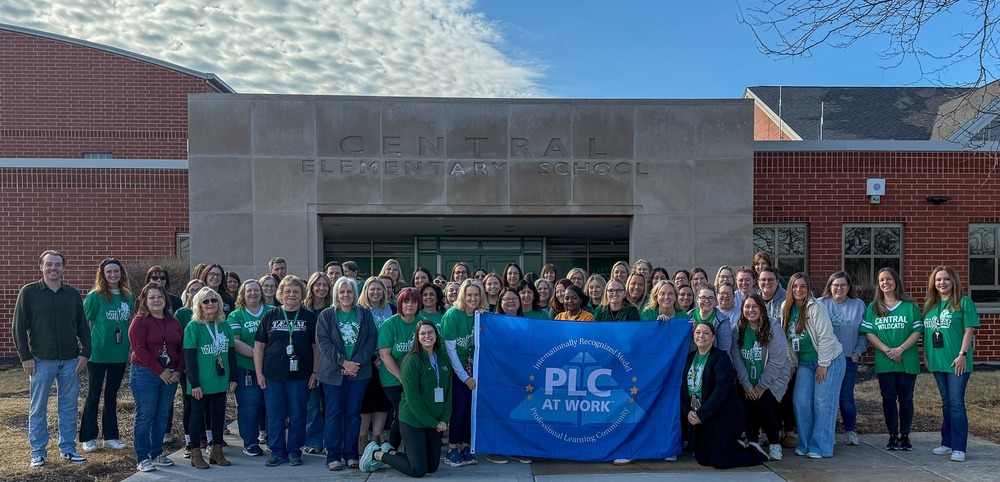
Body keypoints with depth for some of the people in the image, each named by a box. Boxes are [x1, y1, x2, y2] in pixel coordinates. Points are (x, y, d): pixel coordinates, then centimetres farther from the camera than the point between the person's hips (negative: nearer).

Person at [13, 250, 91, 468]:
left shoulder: (73, 294, 7)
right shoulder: (28, 292, -1)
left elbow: (83, 326, 10)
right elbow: (18, 327, -2)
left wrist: (85, 353, 2)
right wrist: (25, 357, -8)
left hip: (70, 360, 3)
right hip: (41, 360, -2)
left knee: (69, 407, 7)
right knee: (38, 409, 6)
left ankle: (68, 449, 17)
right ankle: (38, 452, 17)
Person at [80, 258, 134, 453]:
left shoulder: (128, 297, 5)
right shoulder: (95, 296, -9)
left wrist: (131, 343, 8)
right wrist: (87, 347, -11)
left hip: (120, 354, 4)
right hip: (98, 354, -4)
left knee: (112, 395, 13)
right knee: (94, 395, 5)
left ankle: (111, 437, 21)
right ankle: (88, 438, 15)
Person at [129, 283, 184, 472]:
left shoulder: (174, 322, 12)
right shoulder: (140, 321, -5)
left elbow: (181, 349, 12)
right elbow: (139, 349, -14)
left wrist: (177, 371, -3)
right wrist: (161, 371, -15)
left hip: (170, 376, 5)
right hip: (144, 374, -5)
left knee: (162, 416, 10)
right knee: (145, 417, -2)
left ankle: (157, 454, 21)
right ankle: (143, 458, 5)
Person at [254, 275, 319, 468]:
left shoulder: (310, 317, 4)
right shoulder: (270, 316, 5)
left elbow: (316, 346, 5)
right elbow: (259, 345, 6)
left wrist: (314, 372, -1)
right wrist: (259, 373, 0)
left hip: (300, 375, -1)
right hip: (273, 376, 1)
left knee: (297, 415, 5)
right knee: (275, 416, 6)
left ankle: (294, 451, 18)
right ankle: (277, 451, 19)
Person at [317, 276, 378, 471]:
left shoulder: (365, 314, 7)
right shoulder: (326, 315, 2)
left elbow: (372, 339, 1)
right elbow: (323, 341, -6)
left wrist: (357, 362, -12)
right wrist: (343, 362, -15)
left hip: (359, 371, 1)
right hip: (333, 372, -1)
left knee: (353, 412, 5)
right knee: (334, 412, 1)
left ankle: (351, 454, 13)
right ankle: (333, 455, 7)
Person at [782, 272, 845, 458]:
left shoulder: (816, 308, -17)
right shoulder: (786, 308, 1)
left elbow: (825, 337, -18)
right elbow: (787, 338, 8)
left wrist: (823, 365, -17)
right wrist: (792, 363, 8)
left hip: (828, 360, -6)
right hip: (804, 363, 6)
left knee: (822, 404, -4)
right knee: (800, 401, 0)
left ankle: (820, 447, 3)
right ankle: (804, 444, 12)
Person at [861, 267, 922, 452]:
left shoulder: (910, 306, 2)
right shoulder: (873, 308, 6)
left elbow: (917, 331, -3)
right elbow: (869, 333, 1)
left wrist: (900, 349, -15)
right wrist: (886, 350, -13)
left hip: (908, 361, -1)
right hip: (884, 362, 1)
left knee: (906, 398, 4)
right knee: (888, 398, 4)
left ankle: (904, 436, 15)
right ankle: (893, 436, 13)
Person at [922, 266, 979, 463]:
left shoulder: (964, 302, -4)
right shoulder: (930, 305, 12)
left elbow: (969, 330, -9)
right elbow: (926, 331, 17)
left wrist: (963, 354, -15)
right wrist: (925, 354, 12)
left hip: (957, 361, -5)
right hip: (937, 361, 6)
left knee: (956, 403, -6)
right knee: (946, 403, 13)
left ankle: (959, 448, -3)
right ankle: (947, 443, 21)